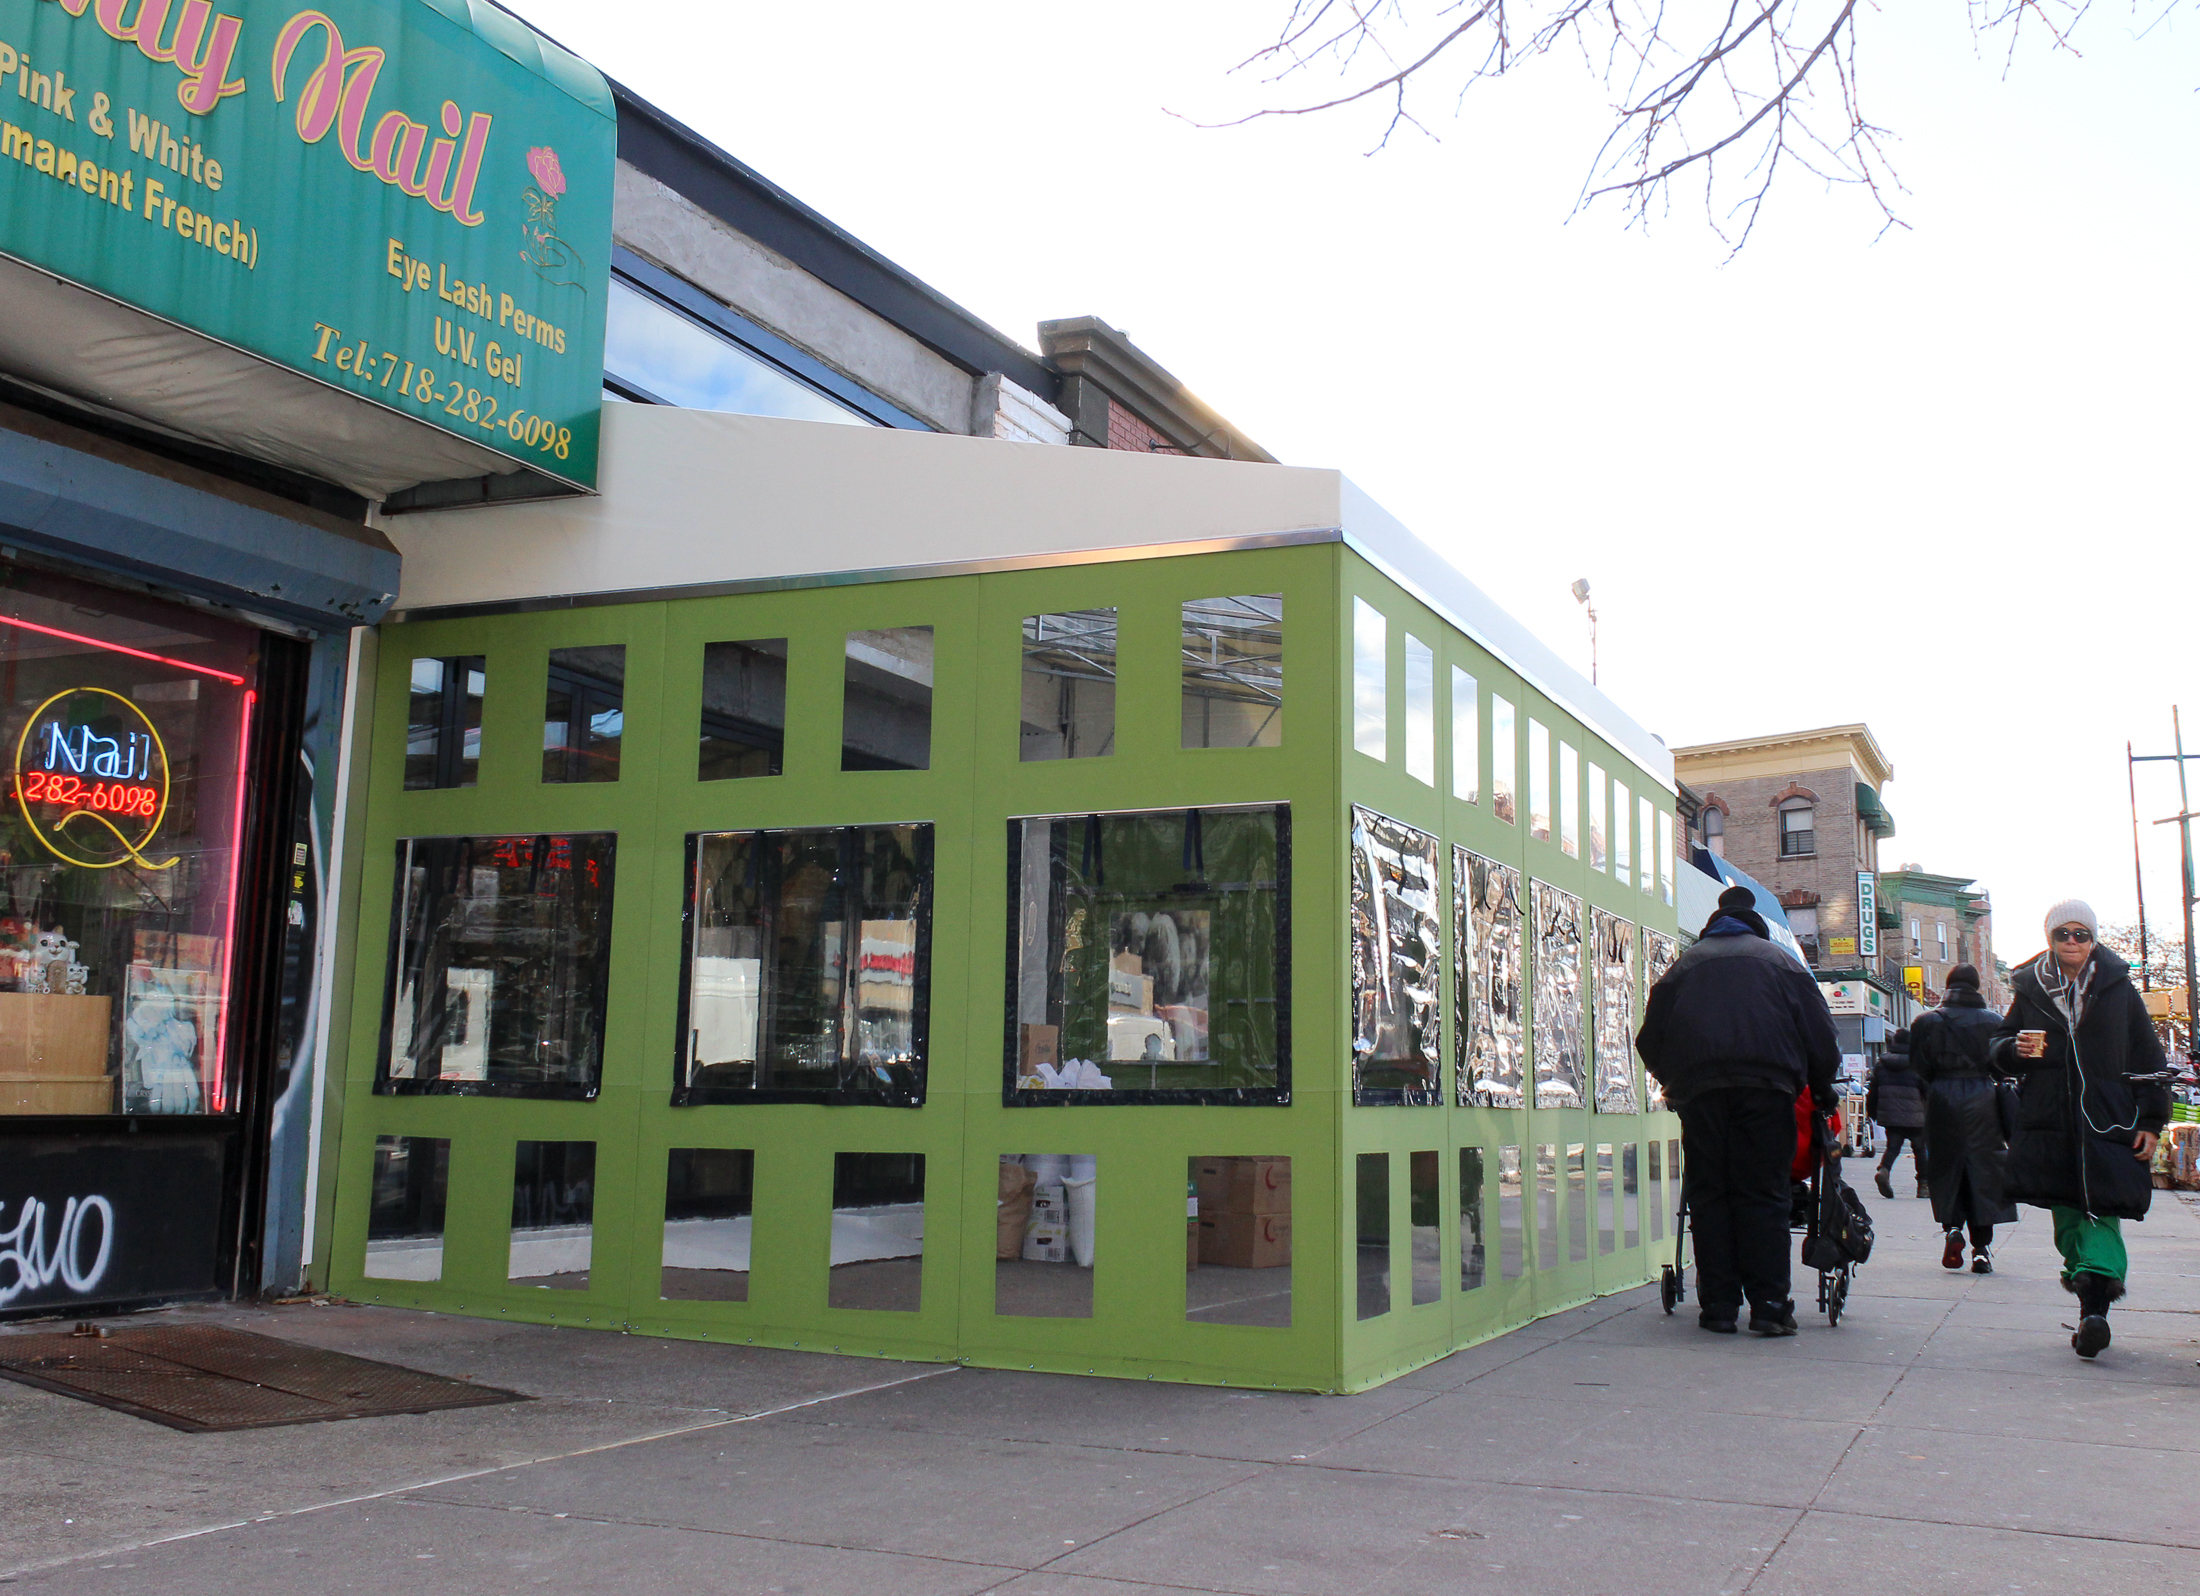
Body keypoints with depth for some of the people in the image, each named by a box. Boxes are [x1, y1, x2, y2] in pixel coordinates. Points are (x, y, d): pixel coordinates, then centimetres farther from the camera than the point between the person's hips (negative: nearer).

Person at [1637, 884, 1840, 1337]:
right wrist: (1822, 1090, 22)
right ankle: (1769, 1304, -4)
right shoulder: (1780, 961, 17)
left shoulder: (1684, 965, 20)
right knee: (1764, 1195, 0)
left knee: (1708, 1195, 4)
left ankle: (1718, 1305, 2)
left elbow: (1650, 1038, 17)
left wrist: (1671, 1083, 28)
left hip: (1699, 1088, 1)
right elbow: (1820, 1034, 12)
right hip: (1767, 1084, -1)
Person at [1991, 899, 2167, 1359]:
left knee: (2102, 1214, -11)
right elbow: (1999, 1048, 16)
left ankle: (2093, 1311, -20)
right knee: (2067, 1218, 3)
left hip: (2108, 1124, -2)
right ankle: (2094, 1310, 9)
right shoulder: (2031, 990, 10)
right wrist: (2015, 1049, -9)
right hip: (2050, 1126, 2)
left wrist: (2151, 1122, 1)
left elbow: (2149, 1059, 8)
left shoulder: (2119, 989, 6)